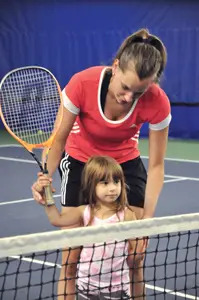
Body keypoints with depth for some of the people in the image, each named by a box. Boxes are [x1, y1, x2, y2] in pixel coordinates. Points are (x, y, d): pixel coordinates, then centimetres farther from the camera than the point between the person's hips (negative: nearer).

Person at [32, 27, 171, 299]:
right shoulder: (82, 84, -32)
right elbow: (58, 138, -17)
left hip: (126, 163, 1)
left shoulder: (157, 102, -29)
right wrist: (45, 177, -34)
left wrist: (147, 218, -25)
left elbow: (156, 166, -17)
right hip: (80, 161, -1)